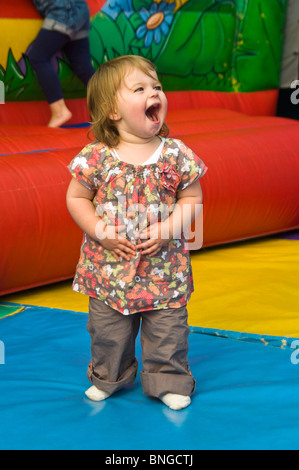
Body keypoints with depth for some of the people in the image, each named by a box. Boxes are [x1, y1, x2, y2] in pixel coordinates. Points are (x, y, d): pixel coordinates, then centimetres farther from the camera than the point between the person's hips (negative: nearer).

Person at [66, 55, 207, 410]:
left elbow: (192, 199, -2)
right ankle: (108, 377, 39)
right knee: (108, 330, 15)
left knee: (168, 328, 9)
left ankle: (169, 381, 31)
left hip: (164, 264, 0)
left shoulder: (176, 155, -9)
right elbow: (76, 198, -2)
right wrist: (101, 232, -13)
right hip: (109, 264, 0)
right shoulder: (96, 157, -11)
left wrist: (167, 230, -16)